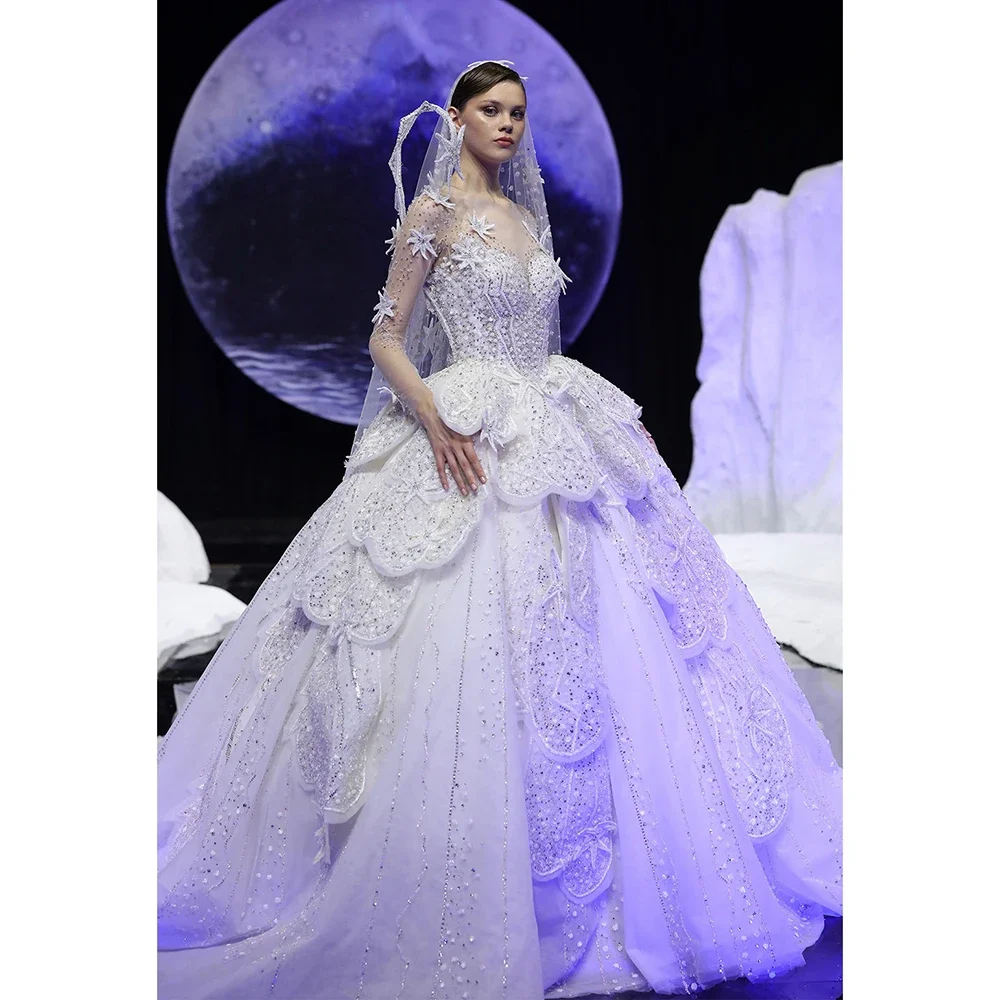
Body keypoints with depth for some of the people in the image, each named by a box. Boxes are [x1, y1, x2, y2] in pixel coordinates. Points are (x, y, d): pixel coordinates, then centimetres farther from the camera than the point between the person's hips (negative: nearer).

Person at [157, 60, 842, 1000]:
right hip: (469, 446, -7)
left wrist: (583, 419, 16)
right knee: (470, 651, -7)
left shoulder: (525, 217, 17)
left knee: (589, 639, 7)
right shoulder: (434, 210, -3)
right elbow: (385, 336, -7)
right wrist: (436, 421, -21)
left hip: (550, 440, 8)